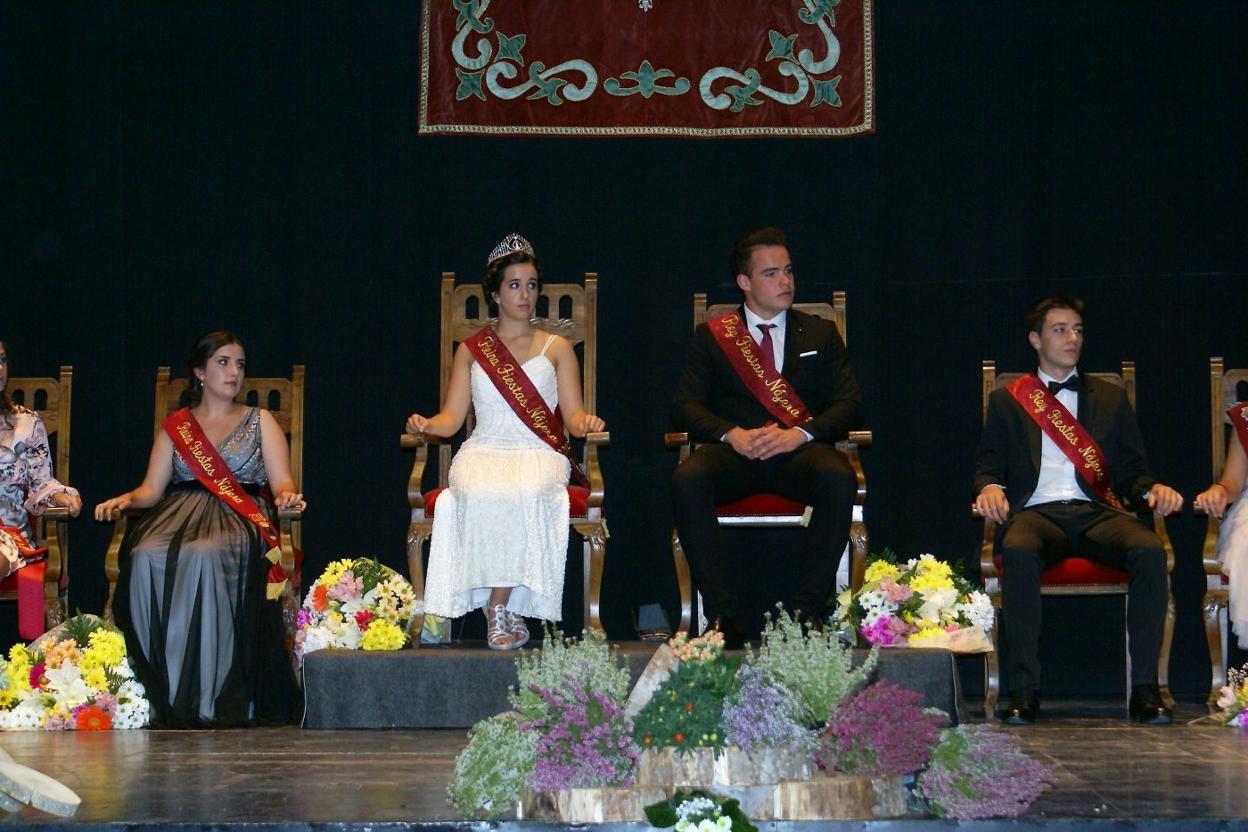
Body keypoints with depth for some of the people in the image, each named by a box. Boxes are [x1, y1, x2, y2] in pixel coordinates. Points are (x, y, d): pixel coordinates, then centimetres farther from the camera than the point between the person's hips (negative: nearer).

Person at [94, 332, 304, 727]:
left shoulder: (260, 422, 18)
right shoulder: (174, 427, 22)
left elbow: (282, 483, 6)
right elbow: (152, 489, 12)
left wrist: (286, 495, -18)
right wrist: (127, 499, -10)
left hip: (238, 520, -2)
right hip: (178, 515, 2)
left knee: (204, 556, -38)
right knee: (146, 557, -34)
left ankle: (206, 696, -37)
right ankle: (161, 692, -32)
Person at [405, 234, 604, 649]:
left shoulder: (557, 348, 19)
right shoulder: (470, 351, 20)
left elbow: (573, 415, 9)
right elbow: (452, 417, 12)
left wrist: (584, 422, -15)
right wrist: (426, 425, -10)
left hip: (539, 453, 0)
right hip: (483, 452, 1)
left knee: (527, 493, -37)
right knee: (480, 494, -37)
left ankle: (499, 608, -29)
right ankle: (504, 614, -30)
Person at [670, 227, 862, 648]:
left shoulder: (820, 334, 18)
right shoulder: (711, 336, 15)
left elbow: (849, 405, 6)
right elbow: (686, 406, 4)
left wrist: (800, 433, -14)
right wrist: (732, 435, -16)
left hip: (800, 453, 0)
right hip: (734, 452, 0)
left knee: (839, 480, -35)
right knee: (687, 481, -34)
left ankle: (808, 609, -26)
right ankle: (723, 613, -29)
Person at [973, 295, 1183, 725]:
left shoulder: (1110, 397, 23)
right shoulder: (1007, 401, 20)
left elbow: (1132, 471, 18)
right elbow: (988, 465, 13)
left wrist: (1153, 490, -6)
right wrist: (990, 488, -12)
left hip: (1097, 511, 2)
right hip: (1036, 512, -1)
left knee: (1149, 549, -33)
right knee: (1019, 551, -39)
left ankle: (1145, 687, -28)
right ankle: (1024, 689, -34)